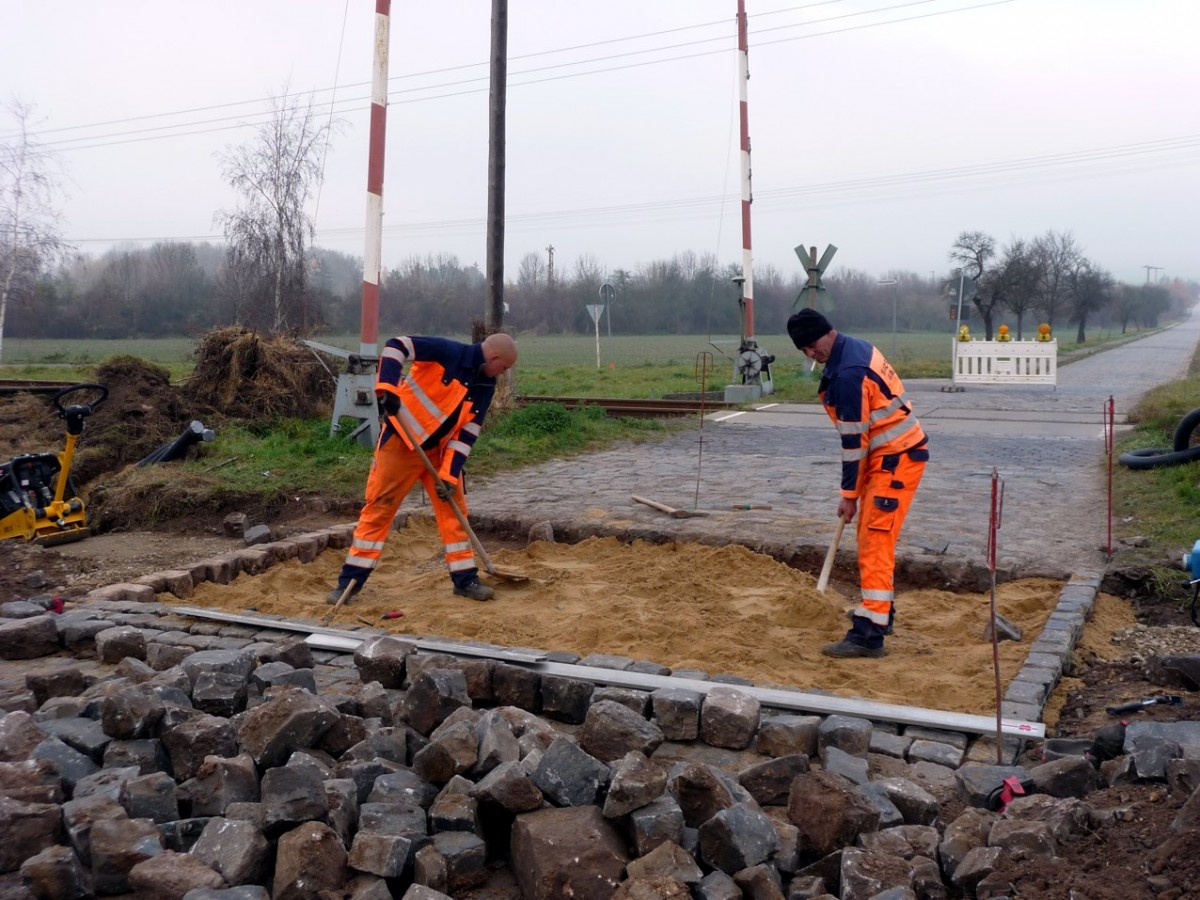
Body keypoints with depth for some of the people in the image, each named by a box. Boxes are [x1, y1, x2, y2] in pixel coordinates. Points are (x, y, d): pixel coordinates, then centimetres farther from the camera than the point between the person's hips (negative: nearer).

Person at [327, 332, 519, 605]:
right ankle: (350, 580, 6)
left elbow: (468, 432, -2)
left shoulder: (486, 385, -1)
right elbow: (396, 346, -22)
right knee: (378, 507, -1)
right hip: (400, 442, -6)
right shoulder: (448, 352, -20)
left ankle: (465, 579, 14)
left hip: (439, 450, 6)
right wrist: (387, 388, -35)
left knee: (453, 509, 4)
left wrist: (450, 474, -10)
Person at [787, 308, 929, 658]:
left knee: (875, 542, -12)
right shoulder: (855, 347, 8)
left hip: (896, 460, -10)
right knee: (871, 536, 20)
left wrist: (849, 495, -12)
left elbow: (854, 439, -20)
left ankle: (869, 633, -12)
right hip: (891, 454, 10)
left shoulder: (848, 373, -24)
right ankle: (879, 611, 33)